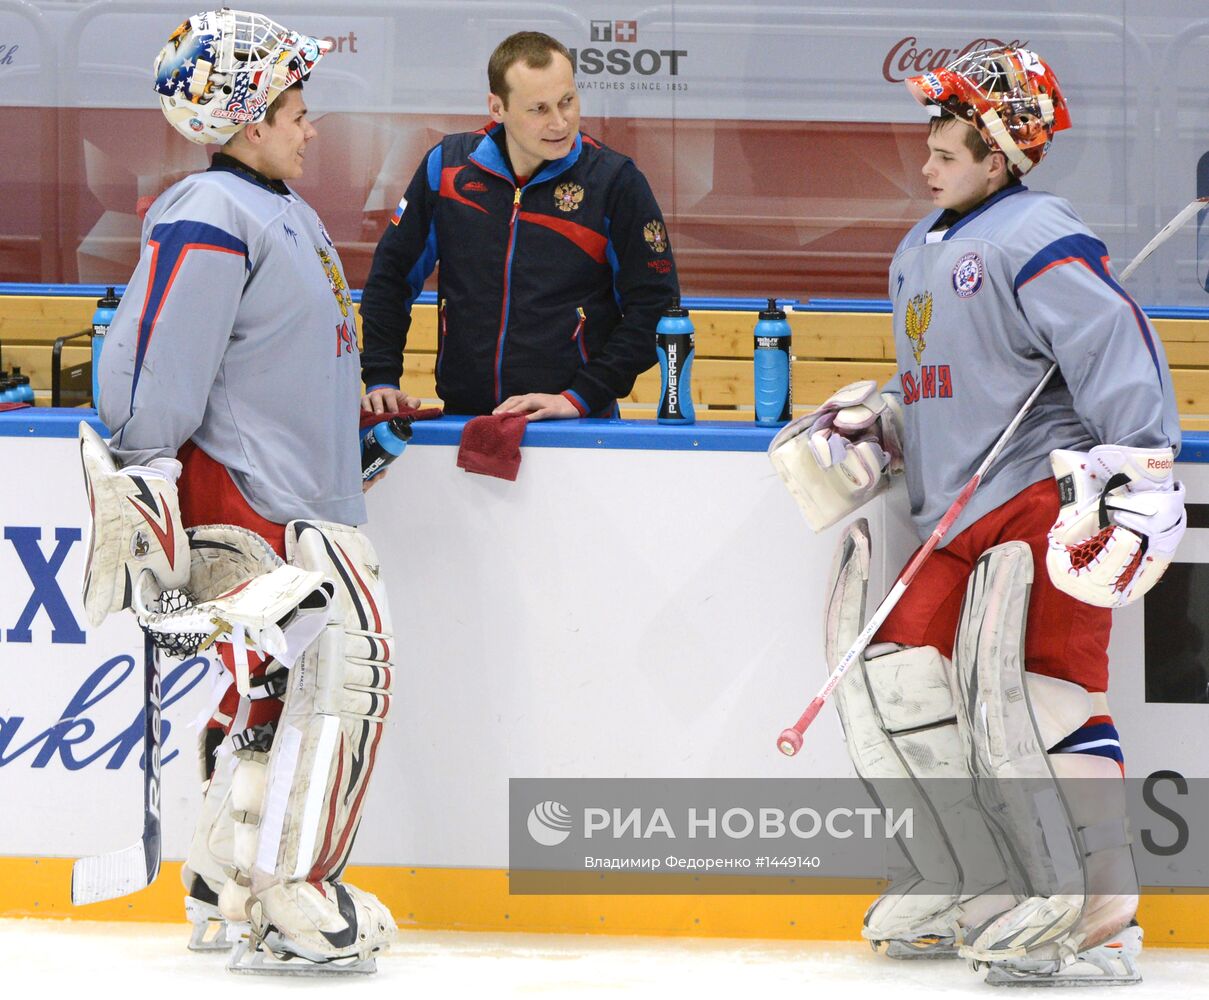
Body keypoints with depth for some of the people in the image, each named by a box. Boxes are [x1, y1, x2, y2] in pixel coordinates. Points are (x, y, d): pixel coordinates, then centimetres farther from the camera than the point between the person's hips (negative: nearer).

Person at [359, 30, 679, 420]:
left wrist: (581, 397, -11)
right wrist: (381, 380, 5)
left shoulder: (616, 181, -3)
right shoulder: (447, 165, 5)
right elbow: (390, 275, 14)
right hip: (463, 415, 2)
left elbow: (653, 307, -4)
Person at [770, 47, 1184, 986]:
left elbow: (1118, 351, -19)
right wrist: (868, 427, 17)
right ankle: (974, 891, 16)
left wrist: (1140, 475, -27)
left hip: (1048, 496, -10)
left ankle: (1096, 918, -18)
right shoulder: (920, 256, 20)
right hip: (961, 520, 10)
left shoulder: (1037, 239, -10)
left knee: (1026, 681, -19)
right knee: (902, 671, 5)